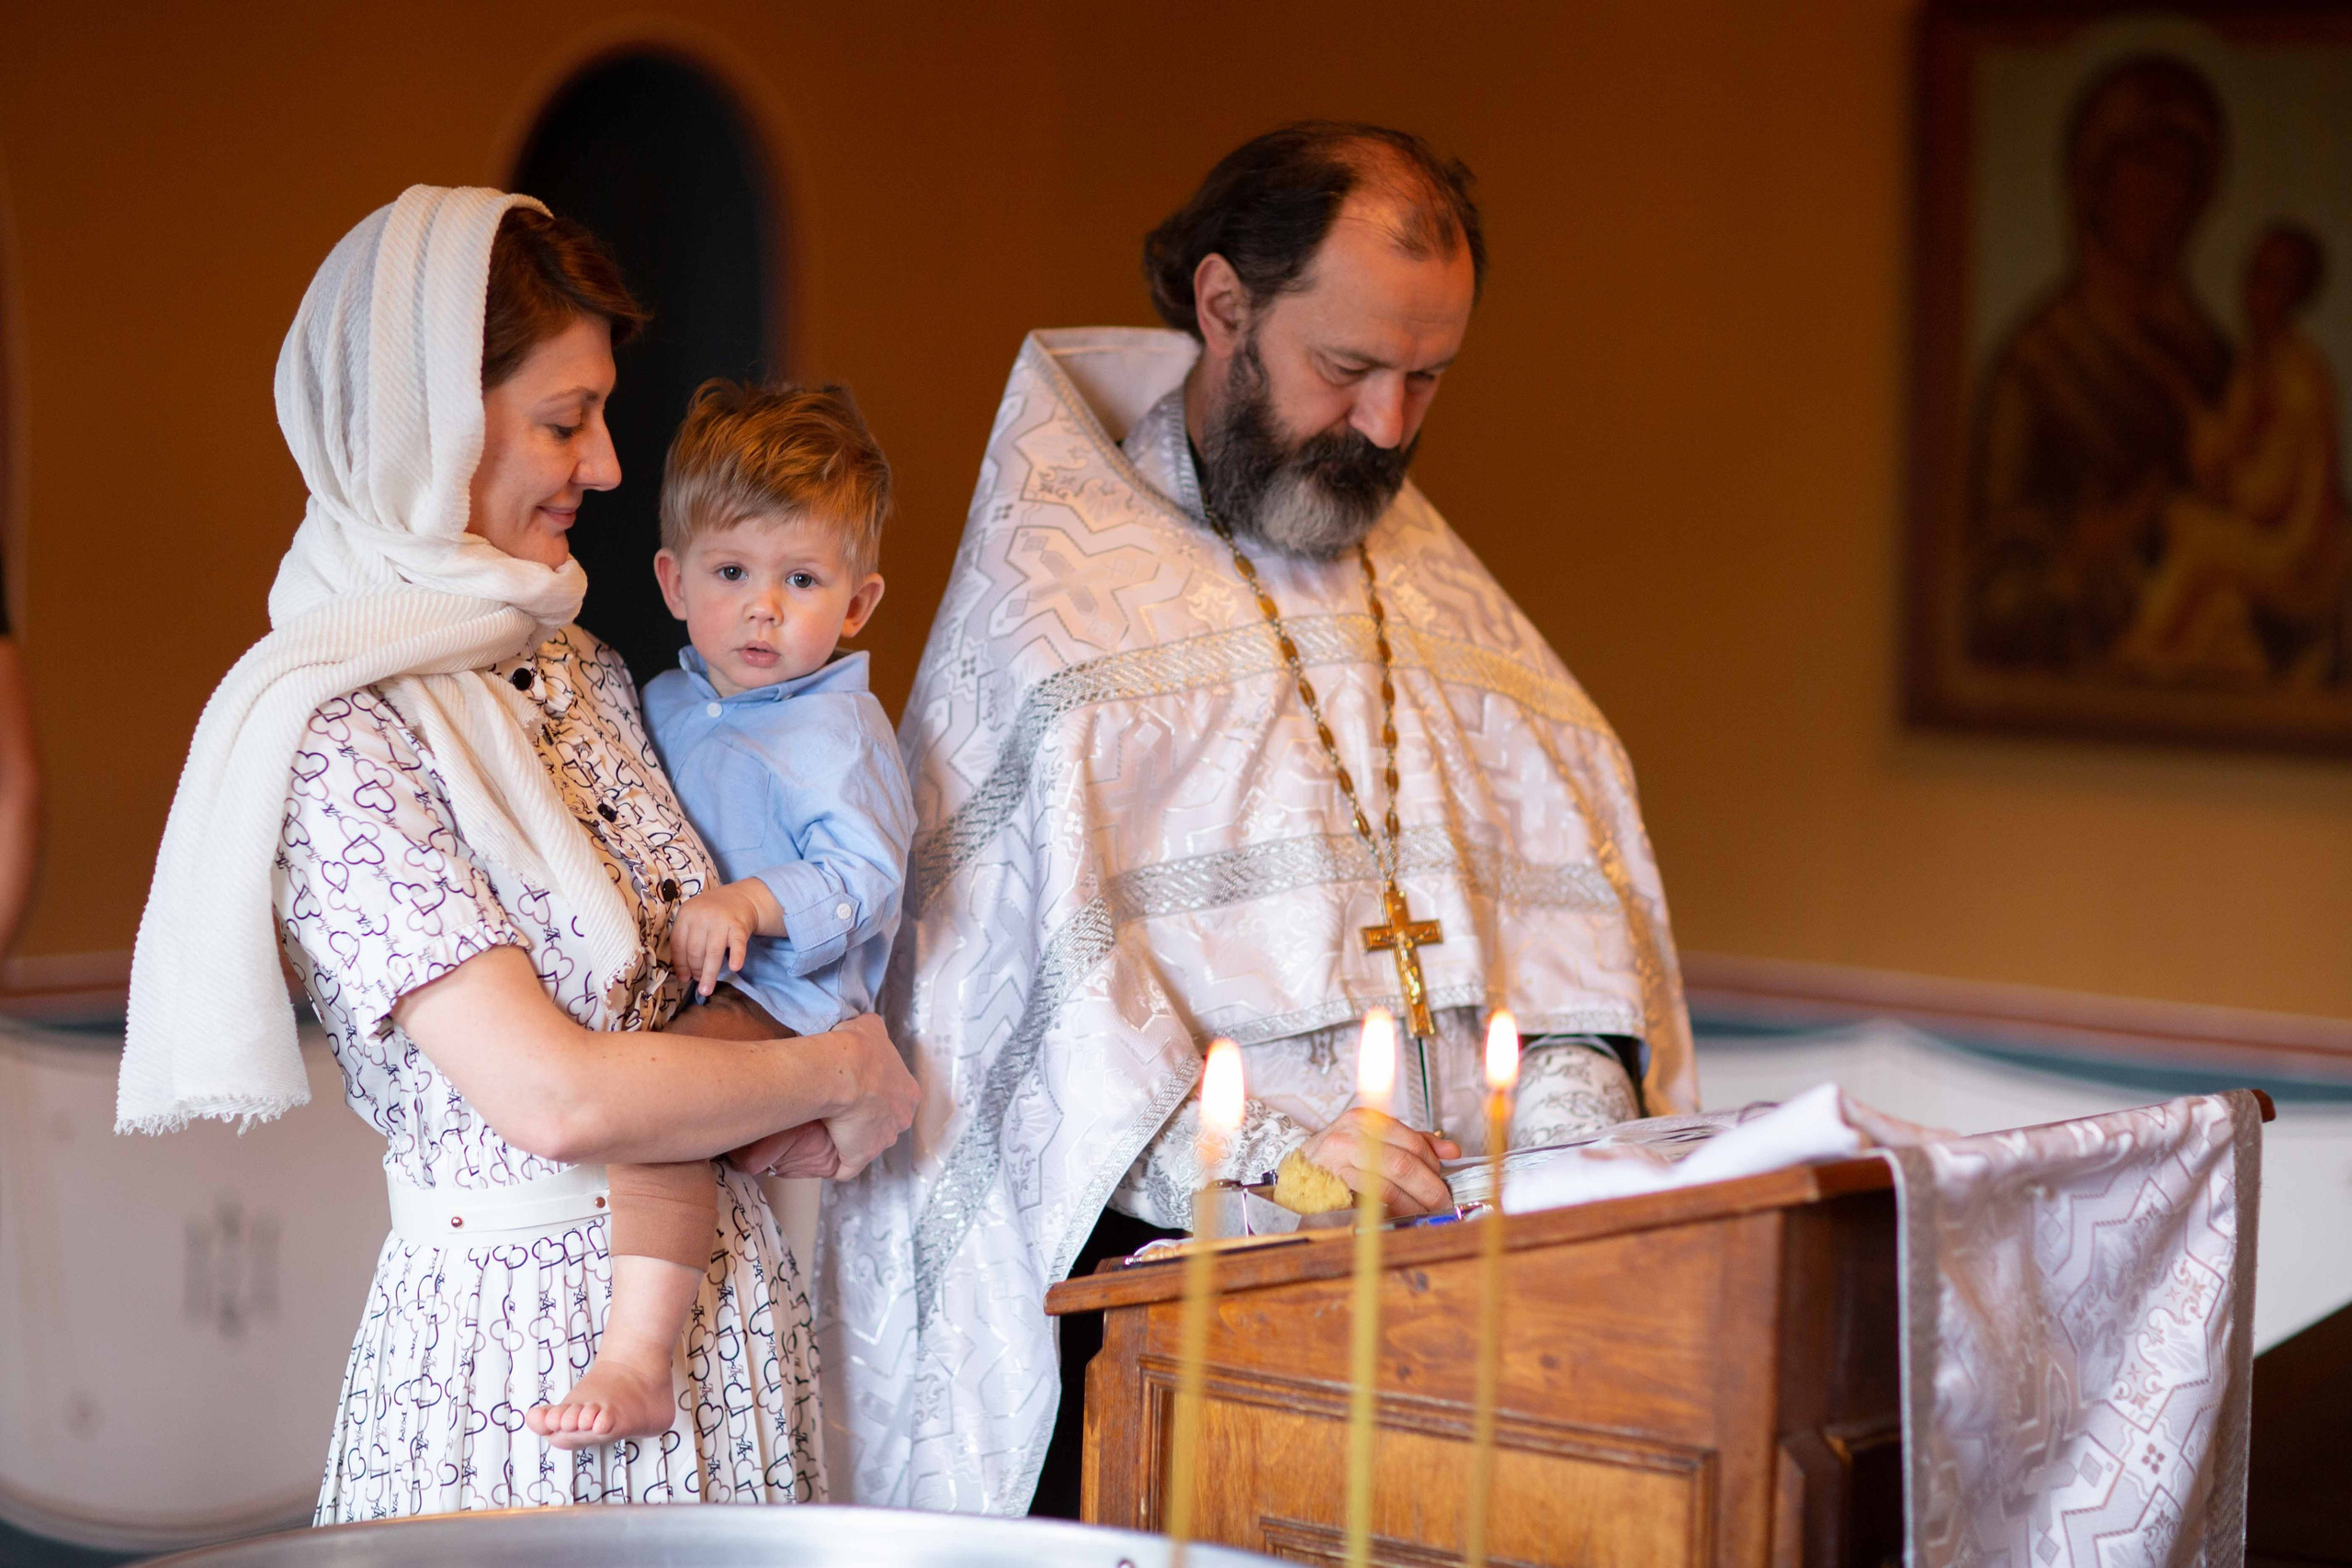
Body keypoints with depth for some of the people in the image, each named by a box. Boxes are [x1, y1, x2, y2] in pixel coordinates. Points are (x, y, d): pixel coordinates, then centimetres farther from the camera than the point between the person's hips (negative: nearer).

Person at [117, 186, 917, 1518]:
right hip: (523, 1339, -7)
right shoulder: (339, 735, -17)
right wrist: (844, 1073, -8)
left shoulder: (583, 673, 8)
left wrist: (761, 1107, -4)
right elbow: (555, 1098, -23)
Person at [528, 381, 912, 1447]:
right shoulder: (664, 706, 17)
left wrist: (754, 903, -29)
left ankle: (635, 1363, -37)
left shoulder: (841, 732, -5)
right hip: (665, 995, 9)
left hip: (786, 1006, -9)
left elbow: (864, 880, -16)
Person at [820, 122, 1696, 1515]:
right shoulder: (1056, 584, 3)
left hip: (1454, 1259, 6)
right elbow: (1036, 951, -9)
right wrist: (1266, 1154, -19)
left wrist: (1572, 1081, -1)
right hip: (1149, 1278, -5)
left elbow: (1575, 859, 19)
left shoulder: (1438, 586, 23)